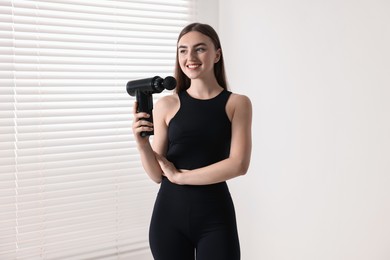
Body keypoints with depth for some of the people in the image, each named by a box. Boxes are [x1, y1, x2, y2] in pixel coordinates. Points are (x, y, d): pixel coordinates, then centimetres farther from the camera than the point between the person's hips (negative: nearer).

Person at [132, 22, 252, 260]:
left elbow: (239, 164, -10)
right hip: (169, 214, 1)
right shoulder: (167, 105, 0)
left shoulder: (237, 104, 0)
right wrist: (142, 144, -16)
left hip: (215, 216, -1)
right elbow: (157, 175, 2)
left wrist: (180, 176, -10)